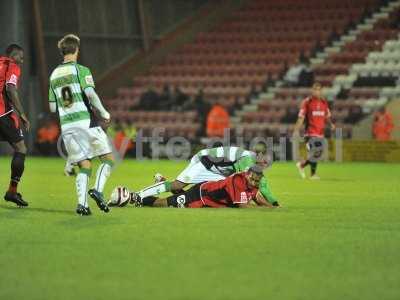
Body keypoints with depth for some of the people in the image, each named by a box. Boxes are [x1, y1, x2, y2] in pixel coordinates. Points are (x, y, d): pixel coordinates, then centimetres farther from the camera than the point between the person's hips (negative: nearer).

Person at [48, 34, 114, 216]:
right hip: (86, 122, -5)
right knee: (108, 159, 4)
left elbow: (52, 107, 14)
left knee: (85, 166, 9)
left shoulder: (54, 75, 13)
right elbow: (90, 93, -17)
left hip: (66, 126, 5)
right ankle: (98, 190, -17)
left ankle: (82, 203, -6)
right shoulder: (81, 70, -4)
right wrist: (103, 113, -5)